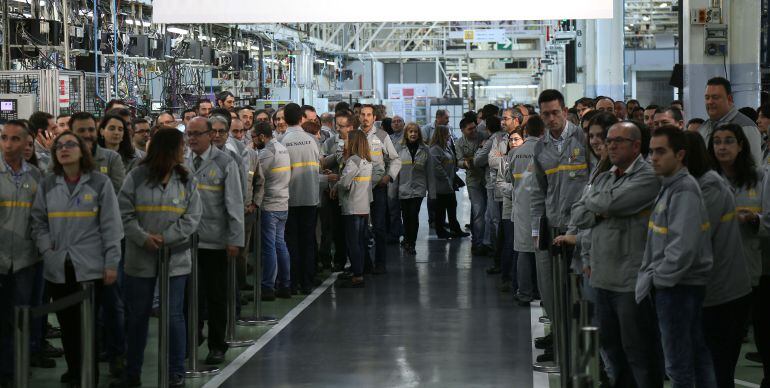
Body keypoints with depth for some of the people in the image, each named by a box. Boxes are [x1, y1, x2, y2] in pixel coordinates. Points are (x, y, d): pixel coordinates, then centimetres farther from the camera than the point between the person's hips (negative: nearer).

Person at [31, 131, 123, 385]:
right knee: (67, 323, 9)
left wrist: (111, 262, -7)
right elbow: (38, 222, 11)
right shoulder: (47, 185, 9)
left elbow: (110, 225, -2)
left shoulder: (99, 183, -1)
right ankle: (73, 371, 23)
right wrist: (46, 249, -5)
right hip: (57, 268, 3)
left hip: (90, 268, -3)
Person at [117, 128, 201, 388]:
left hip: (175, 258, 1)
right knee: (138, 315, 9)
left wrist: (165, 238, -13)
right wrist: (143, 238, -17)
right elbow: (125, 213, -5)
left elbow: (192, 217, -3)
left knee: (174, 315, 0)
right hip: (140, 258, -1)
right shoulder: (137, 177, -2)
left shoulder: (186, 180, 3)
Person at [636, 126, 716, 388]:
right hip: (673, 285, 10)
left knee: (678, 362, -4)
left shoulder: (684, 190, -17)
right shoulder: (669, 186, 13)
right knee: (697, 354, 15)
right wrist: (655, 275, 13)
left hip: (677, 287, -10)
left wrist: (660, 278, -16)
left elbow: (684, 245, -25)